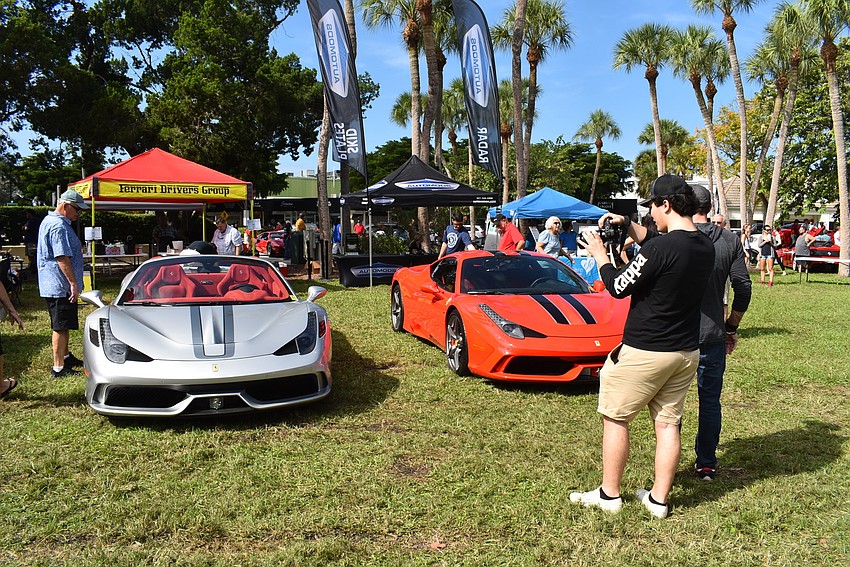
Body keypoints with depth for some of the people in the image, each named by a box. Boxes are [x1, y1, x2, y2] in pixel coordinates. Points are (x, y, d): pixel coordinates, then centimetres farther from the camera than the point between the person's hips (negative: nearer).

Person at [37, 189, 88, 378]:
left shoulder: (50, 221, 16)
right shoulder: (59, 226, -19)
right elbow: (62, 258, -25)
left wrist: (77, 248, 20)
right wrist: (73, 283, -24)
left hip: (54, 286, 11)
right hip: (60, 286, -11)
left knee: (63, 325, 21)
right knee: (61, 326, -5)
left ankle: (65, 356, 35)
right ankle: (58, 368, 1)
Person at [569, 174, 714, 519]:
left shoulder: (661, 248, -23)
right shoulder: (705, 247, 3)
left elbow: (619, 287, -15)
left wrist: (599, 254, -1)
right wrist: (627, 225, 17)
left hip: (644, 351, -7)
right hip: (687, 352, 8)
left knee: (615, 418, 8)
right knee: (668, 423, 13)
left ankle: (609, 495, 18)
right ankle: (659, 500, 22)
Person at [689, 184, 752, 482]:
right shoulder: (730, 240, 0)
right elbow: (743, 288, 3)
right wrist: (731, 327, 12)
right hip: (713, 335, 3)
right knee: (710, 401, 14)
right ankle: (706, 464, 23)